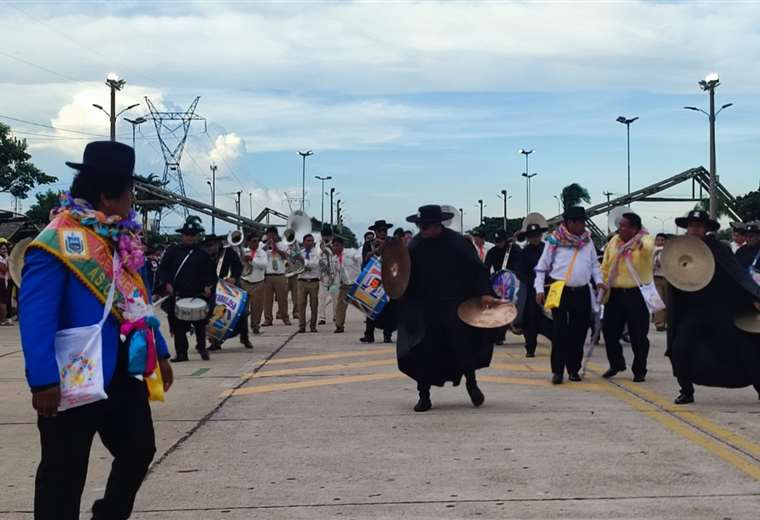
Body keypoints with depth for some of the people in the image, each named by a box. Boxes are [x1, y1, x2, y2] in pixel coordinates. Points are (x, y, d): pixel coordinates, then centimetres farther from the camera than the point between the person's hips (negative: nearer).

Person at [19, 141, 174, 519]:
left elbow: (137, 301, 18)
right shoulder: (57, 243, -19)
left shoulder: (119, 237, 8)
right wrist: (43, 381, -27)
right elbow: (35, 318, -24)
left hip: (120, 370, 8)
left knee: (139, 449, 17)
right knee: (64, 474, 6)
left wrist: (158, 352, 20)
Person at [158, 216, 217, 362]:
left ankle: (202, 347, 25)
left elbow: (211, 273, 13)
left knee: (200, 324, 5)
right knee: (178, 326, 0)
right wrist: (167, 283, -7)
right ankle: (181, 352, 9)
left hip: (198, 295, 0)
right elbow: (162, 269, 8)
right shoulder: (173, 251, 8)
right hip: (177, 295, 0)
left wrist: (208, 286, -3)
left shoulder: (202, 253, 10)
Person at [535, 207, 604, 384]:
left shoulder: (587, 240, 11)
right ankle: (557, 371, 1)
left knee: (579, 332, 5)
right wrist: (540, 289, -6)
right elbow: (542, 266, 2)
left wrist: (598, 280, 2)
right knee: (560, 331, -5)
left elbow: (594, 263, 19)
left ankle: (574, 369, 16)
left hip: (582, 291, 4)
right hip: (560, 291, -4)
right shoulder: (555, 240, -1)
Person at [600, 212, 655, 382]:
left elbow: (648, 248, -31)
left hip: (637, 294, -4)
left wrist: (639, 242, -52)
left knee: (638, 335, 1)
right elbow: (605, 267, 15)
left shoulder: (646, 239, -5)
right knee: (609, 330, 5)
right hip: (615, 293, 4)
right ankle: (616, 364, 26)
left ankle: (639, 370, 16)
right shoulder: (614, 241, 9)